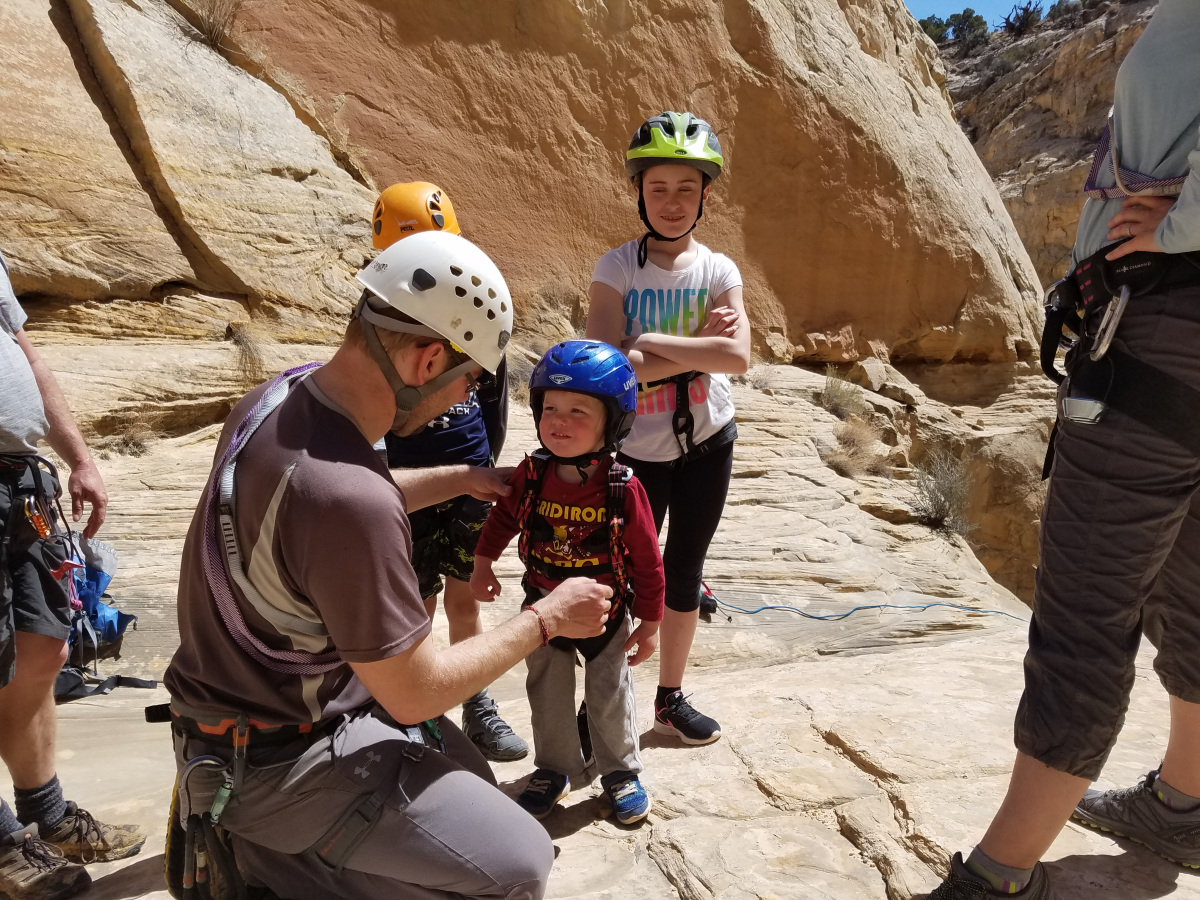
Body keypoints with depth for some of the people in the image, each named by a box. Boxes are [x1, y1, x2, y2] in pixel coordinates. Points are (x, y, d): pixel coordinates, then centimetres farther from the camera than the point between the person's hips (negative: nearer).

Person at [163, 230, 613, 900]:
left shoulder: (280, 397, -7)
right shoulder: (346, 499, -36)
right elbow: (416, 694, -23)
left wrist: (461, 479, 17)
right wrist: (548, 619, -11)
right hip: (279, 761, -9)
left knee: (473, 785, 19)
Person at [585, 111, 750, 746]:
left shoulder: (718, 271, -3)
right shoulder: (616, 269, -9)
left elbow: (737, 355, -19)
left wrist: (650, 341, -22)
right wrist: (697, 346, -20)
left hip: (706, 443, 3)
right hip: (635, 449, -2)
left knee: (684, 572, 14)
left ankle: (671, 699, 32)